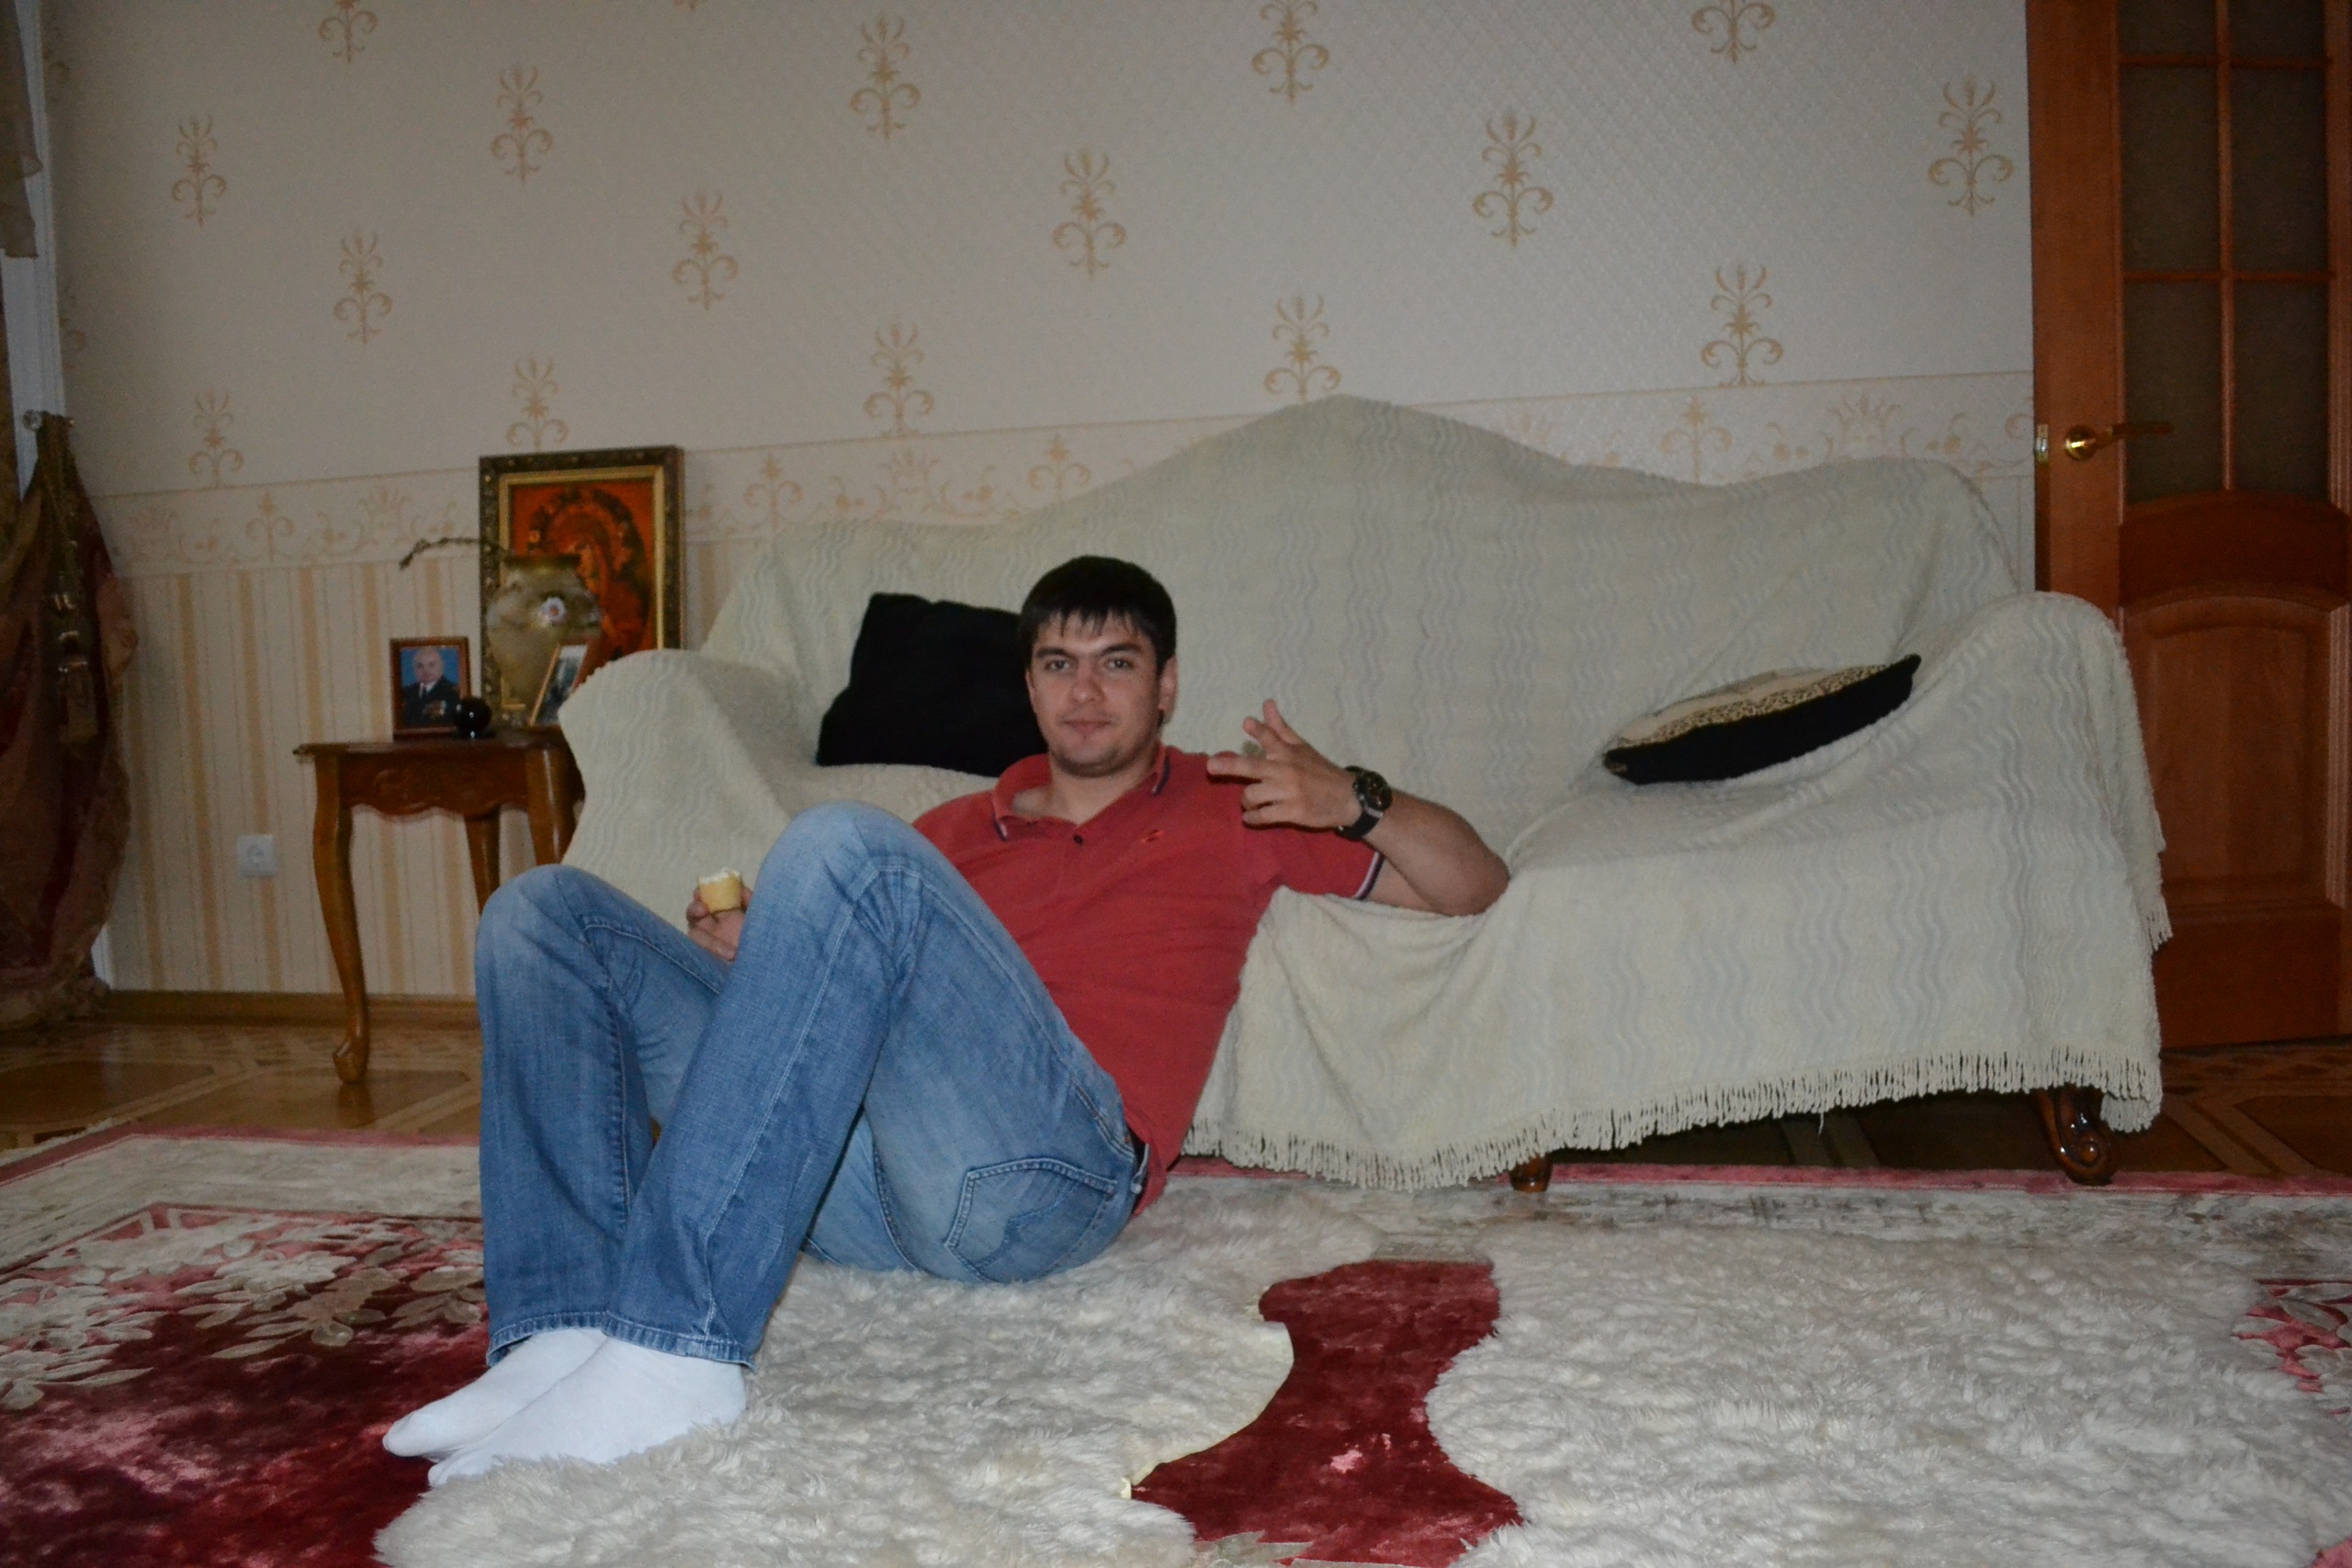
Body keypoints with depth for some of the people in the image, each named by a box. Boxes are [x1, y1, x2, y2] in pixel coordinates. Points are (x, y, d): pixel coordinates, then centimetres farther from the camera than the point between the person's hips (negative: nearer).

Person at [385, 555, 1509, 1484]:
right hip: (861, 1191, 6)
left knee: (844, 844, -27)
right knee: (544, 913, 1)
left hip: (1040, 1166, -5)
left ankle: (674, 1351, -32)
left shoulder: (1229, 812, 23)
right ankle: (566, 1336, -19)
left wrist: (1351, 801, 1)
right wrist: (728, 932, 6)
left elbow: (1474, 889, 20)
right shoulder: (964, 826, 34)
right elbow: (831, 952, 28)